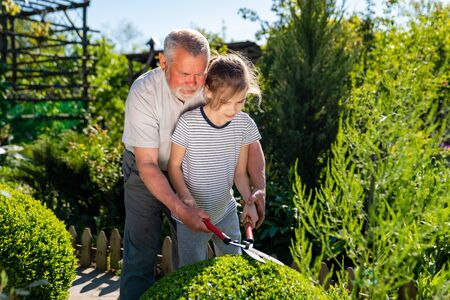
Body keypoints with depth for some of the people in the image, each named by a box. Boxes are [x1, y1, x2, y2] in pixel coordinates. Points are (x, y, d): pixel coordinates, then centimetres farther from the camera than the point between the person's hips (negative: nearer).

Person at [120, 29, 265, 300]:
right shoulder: (143, 93, -29)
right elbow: (148, 164, -27)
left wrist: (260, 187, -29)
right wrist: (180, 209, -38)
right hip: (145, 174, -2)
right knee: (140, 254, -4)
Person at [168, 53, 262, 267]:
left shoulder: (244, 124, -9)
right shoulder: (188, 123, -21)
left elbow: (240, 171, 0)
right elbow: (174, 165, -10)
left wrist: (249, 201, -14)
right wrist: (185, 196, -25)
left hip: (226, 212, 4)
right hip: (192, 216, -3)